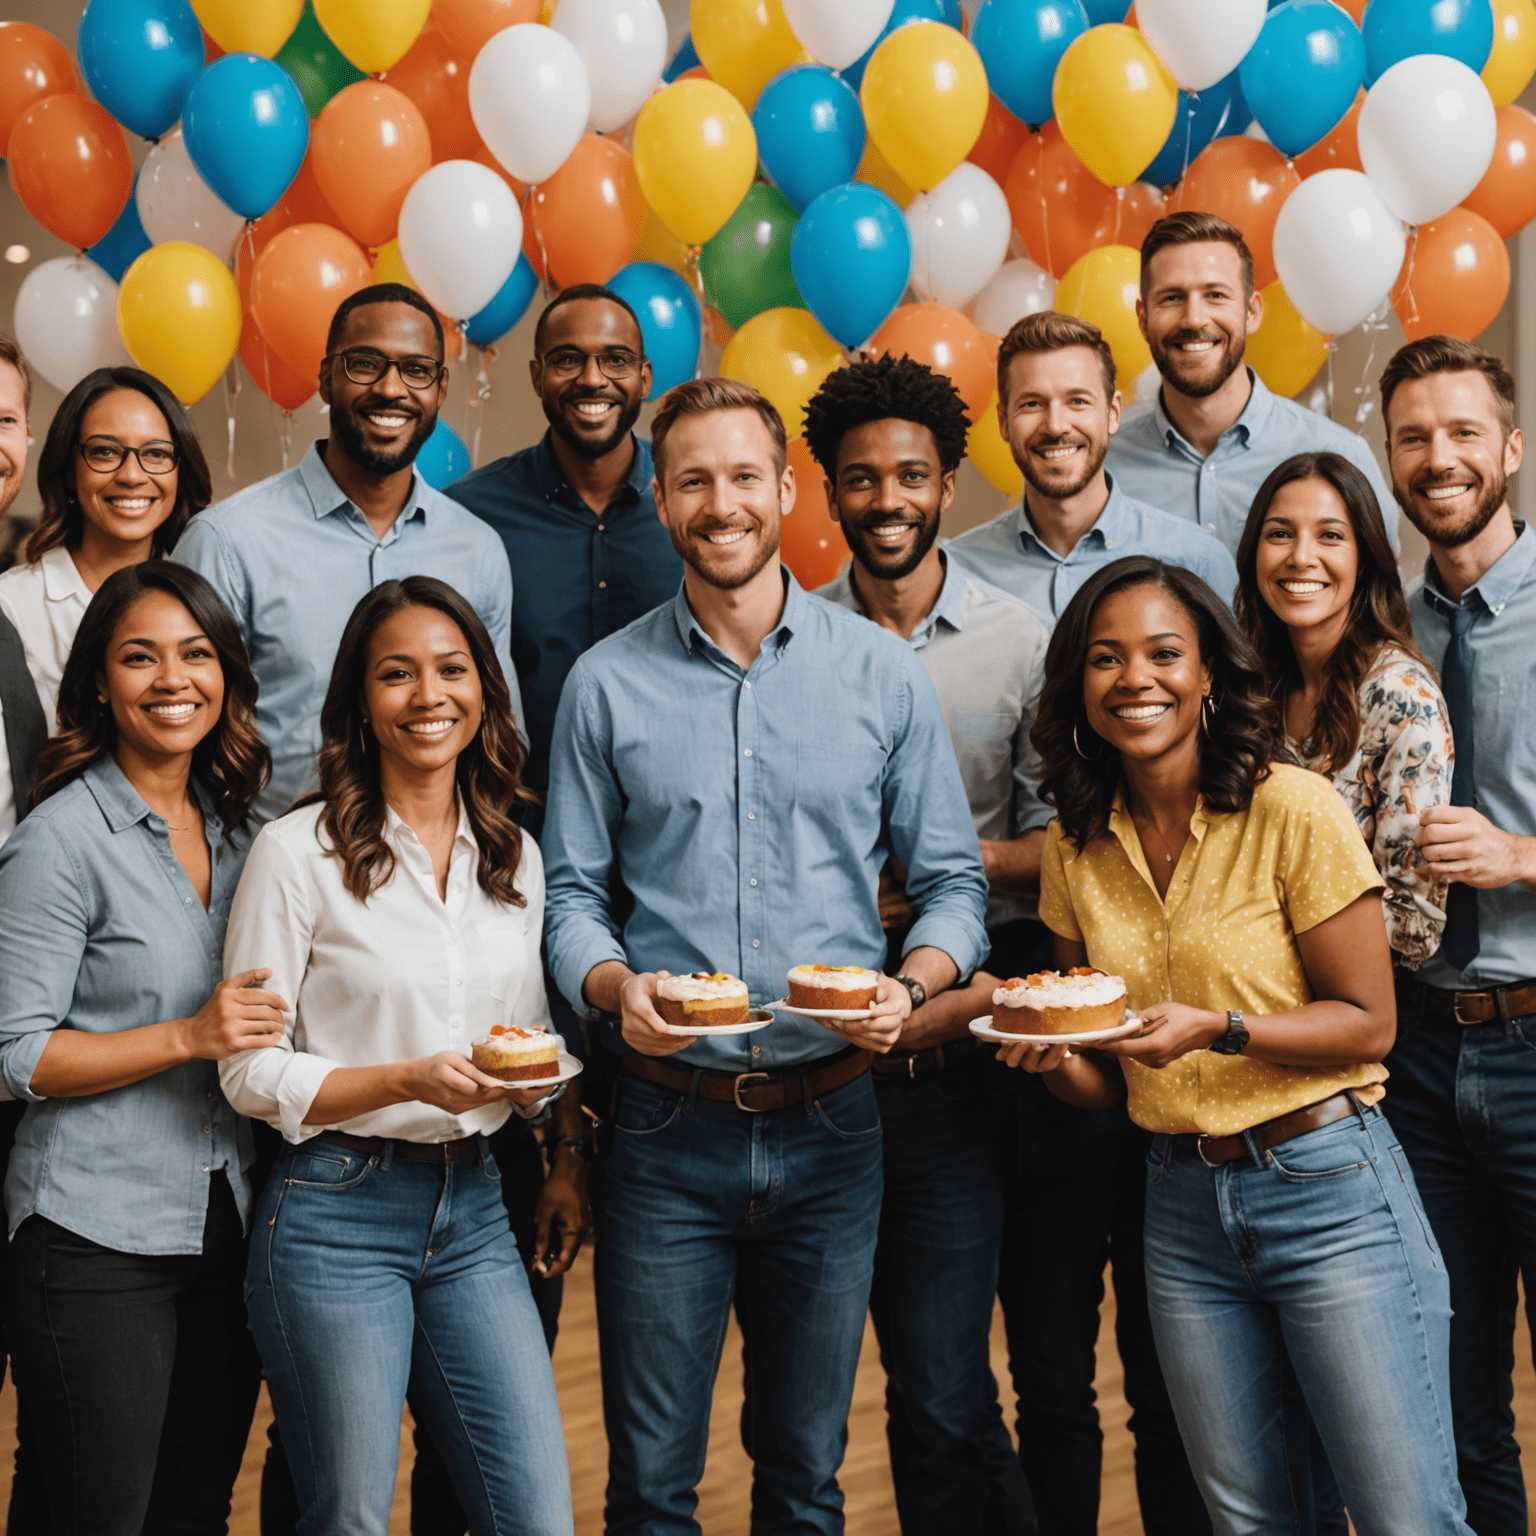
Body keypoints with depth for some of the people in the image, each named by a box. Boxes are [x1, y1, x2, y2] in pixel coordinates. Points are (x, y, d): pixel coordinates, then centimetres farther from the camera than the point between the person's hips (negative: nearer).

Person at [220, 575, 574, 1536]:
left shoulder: (514, 856, 9)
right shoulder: (299, 852, -7)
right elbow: (250, 1073, -7)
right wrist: (411, 1079, -19)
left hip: (474, 1211, 5)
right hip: (337, 1213, -4)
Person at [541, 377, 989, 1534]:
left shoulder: (882, 672, 3)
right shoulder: (607, 683, 2)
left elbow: (952, 878, 5)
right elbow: (573, 893, 4)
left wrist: (911, 985, -14)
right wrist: (615, 985, -16)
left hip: (830, 1126, 1)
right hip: (669, 1124, -1)